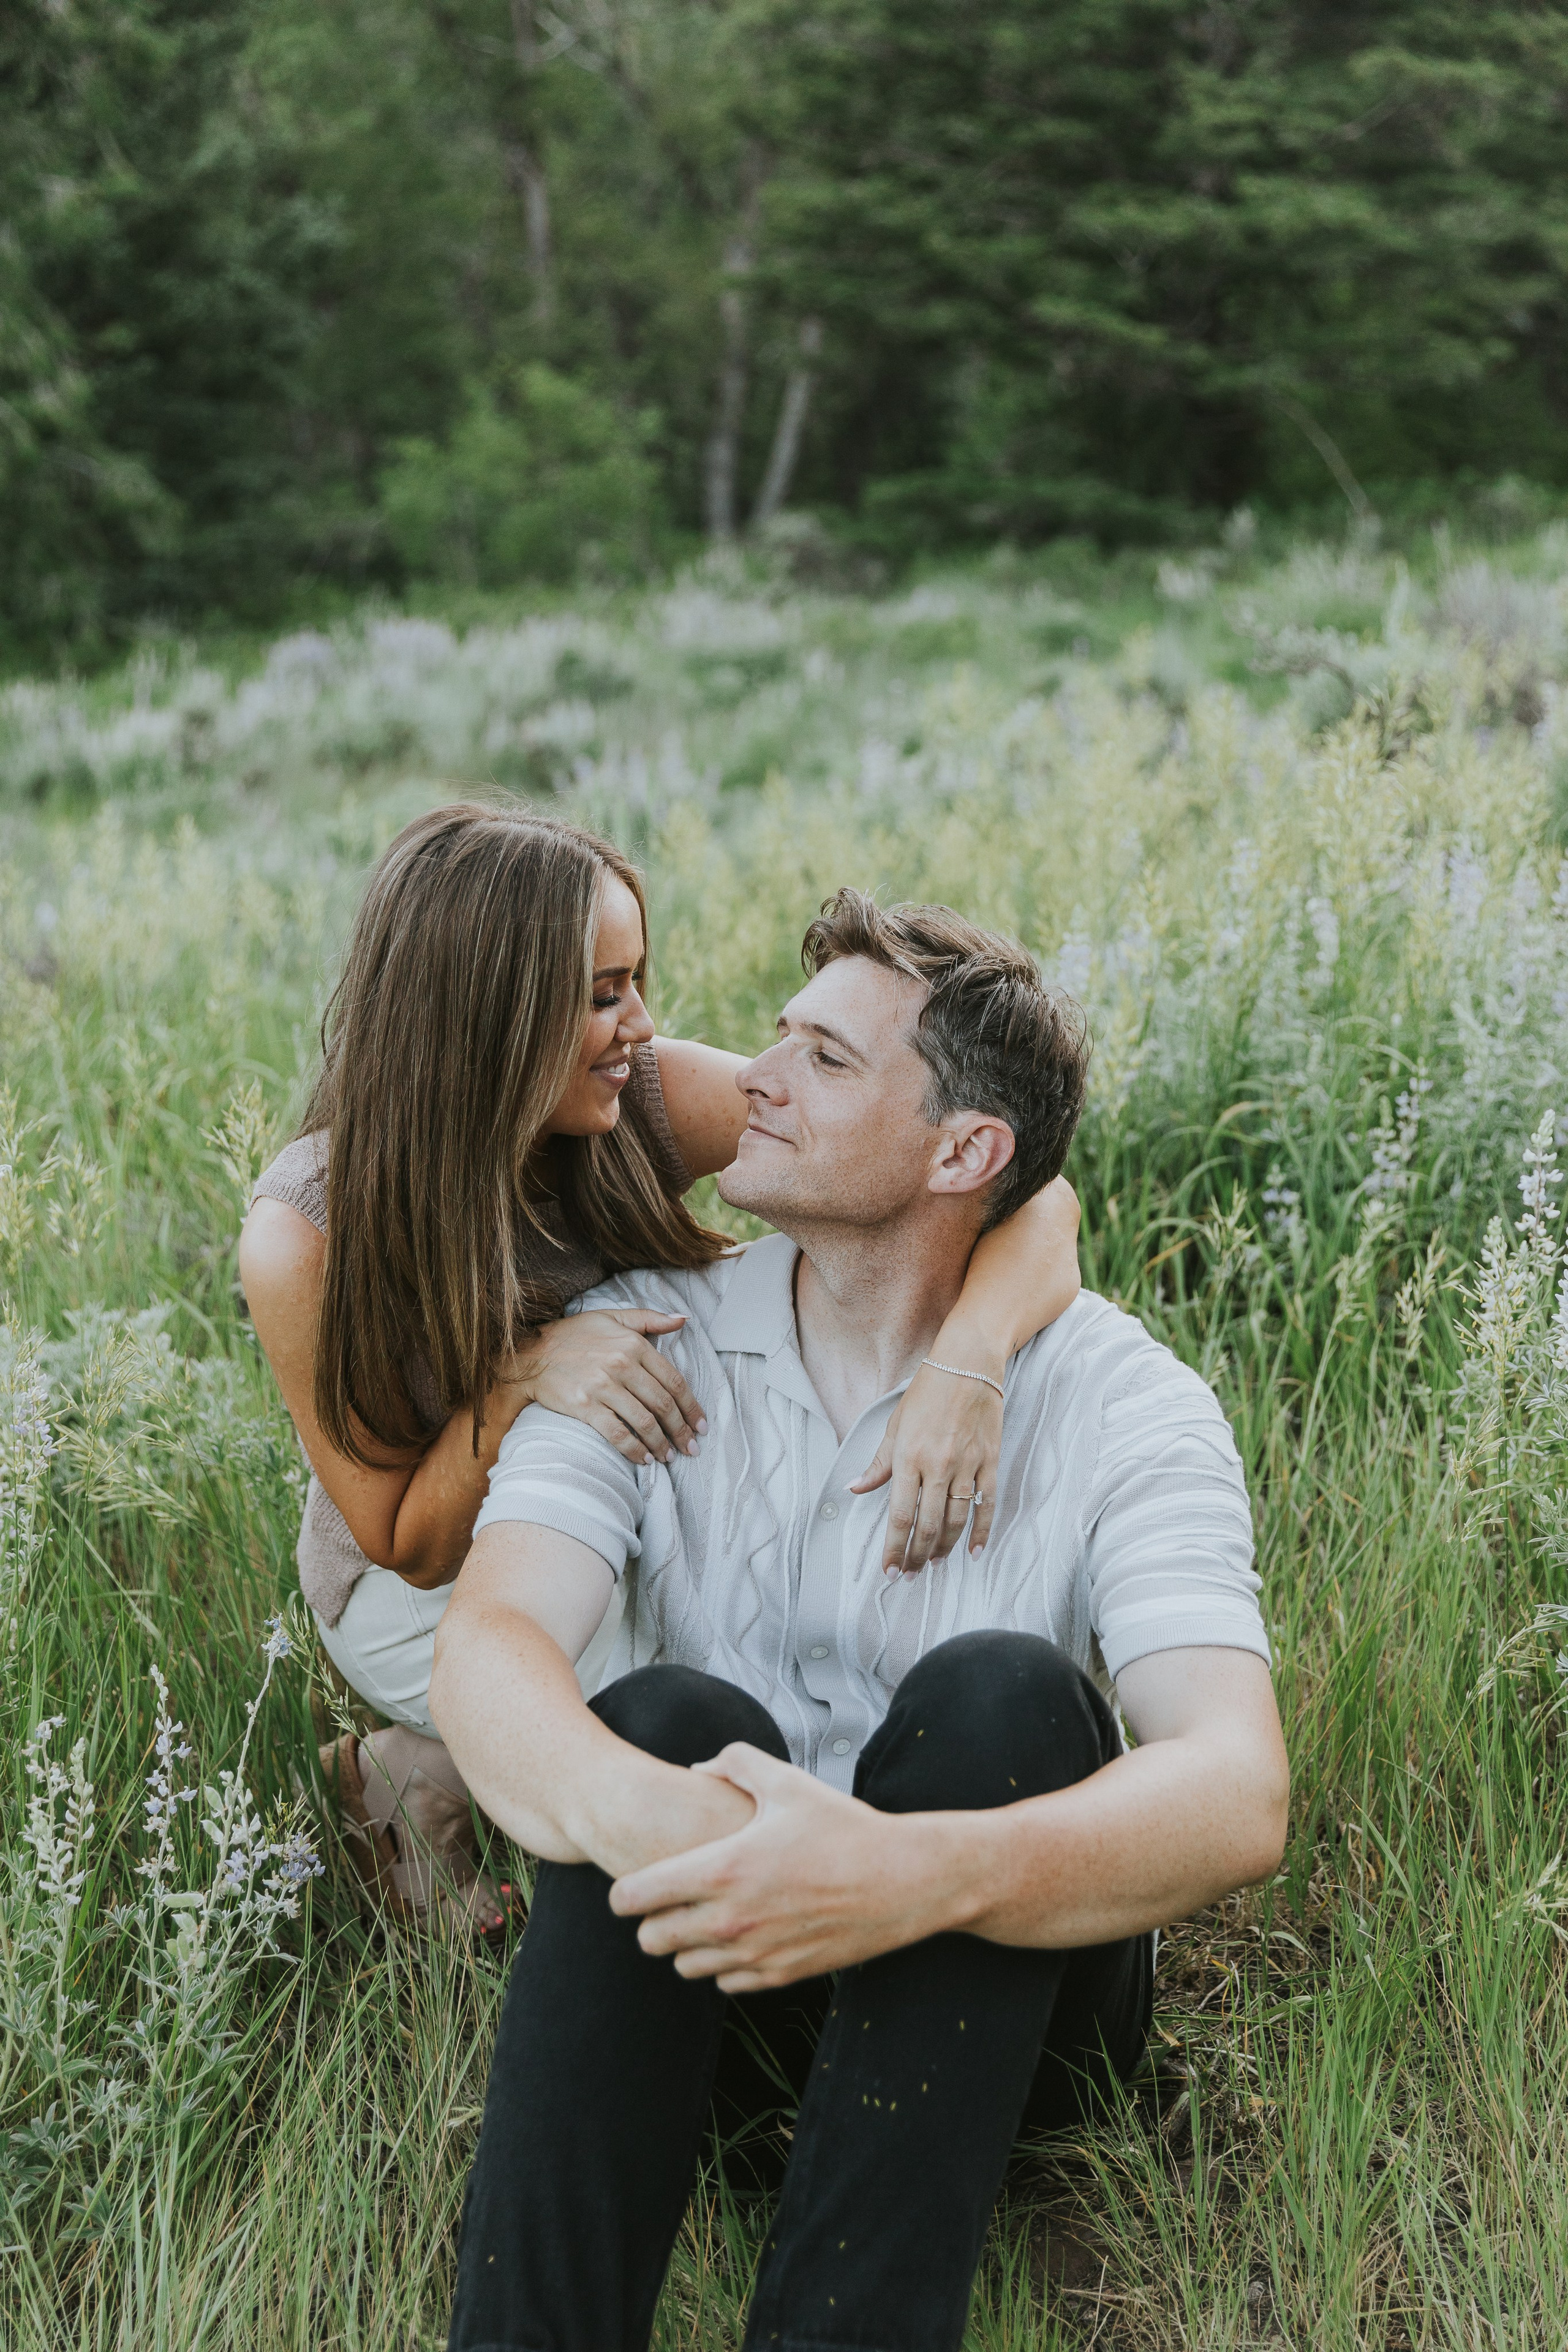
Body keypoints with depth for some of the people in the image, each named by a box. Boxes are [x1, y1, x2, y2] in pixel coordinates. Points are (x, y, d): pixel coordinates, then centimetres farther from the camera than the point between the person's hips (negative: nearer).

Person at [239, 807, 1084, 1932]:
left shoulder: (653, 1101, -23)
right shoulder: (307, 1239, -28)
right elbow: (411, 1546, -18)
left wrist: (967, 1367, -50)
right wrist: (523, 1376, -38)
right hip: (433, 1585, -4)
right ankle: (421, 1779, 1)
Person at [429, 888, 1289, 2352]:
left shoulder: (1123, 1407, -10)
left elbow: (1235, 1798, -25)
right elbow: (486, 1650, -19)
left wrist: (919, 1871, -46)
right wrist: (627, 1809, -43)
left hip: (999, 1991, -1)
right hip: (707, 1981, 1)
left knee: (1002, 1693, -29)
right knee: (672, 1715, -28)